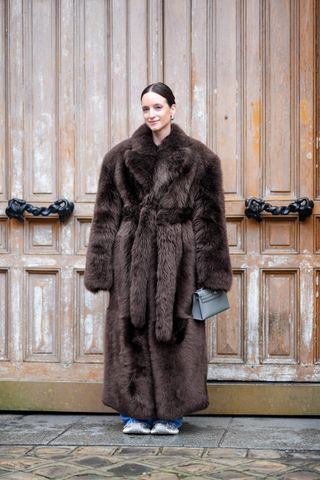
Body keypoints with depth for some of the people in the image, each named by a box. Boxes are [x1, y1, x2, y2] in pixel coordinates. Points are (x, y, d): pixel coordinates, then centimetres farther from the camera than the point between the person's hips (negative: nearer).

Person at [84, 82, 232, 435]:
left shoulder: (198, 159, 3)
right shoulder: (121, 157, 7)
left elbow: (208, 218, 2)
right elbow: (106, 216, 6)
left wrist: (208, 271, -4)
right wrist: (102, 268, 0)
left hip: (177, 257, -1)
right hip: (132, 253, 2)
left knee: (174, 332, 1)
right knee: (131, 332, 3)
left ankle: (170, 413, 13)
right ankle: (135, 412, 14)